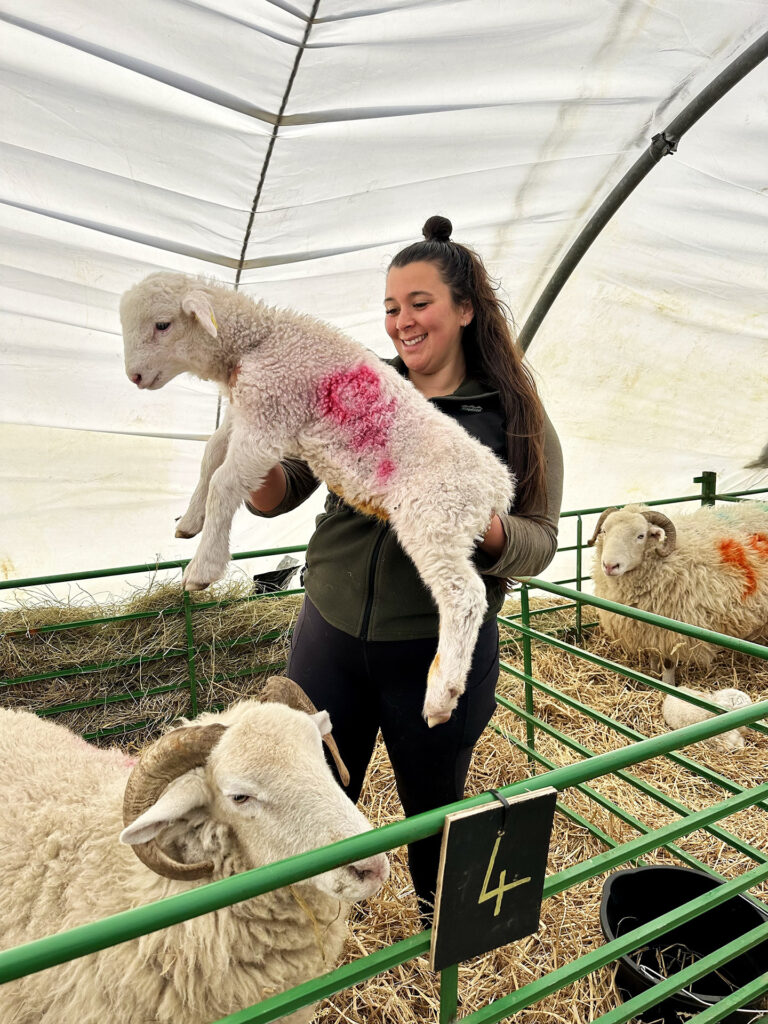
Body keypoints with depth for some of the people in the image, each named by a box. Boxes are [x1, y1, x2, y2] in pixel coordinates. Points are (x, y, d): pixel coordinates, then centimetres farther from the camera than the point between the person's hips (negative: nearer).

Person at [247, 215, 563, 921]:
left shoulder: (516, 418, -4)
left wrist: (479, 525, -26)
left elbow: (540, 541, -5)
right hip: (330, 636, 2)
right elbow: (277, 496, 0)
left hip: (441, 650, -1)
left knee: (434, 810, 21)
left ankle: (439, 933, 55)